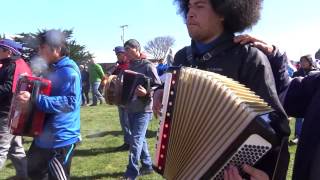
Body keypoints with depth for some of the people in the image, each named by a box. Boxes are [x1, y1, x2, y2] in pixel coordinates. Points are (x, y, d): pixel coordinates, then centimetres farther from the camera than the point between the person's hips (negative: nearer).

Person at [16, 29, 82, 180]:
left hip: (60, 138, -10)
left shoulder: (68, 71, -20)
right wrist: (28, 92, 14)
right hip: (45, 135, 10)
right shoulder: (52, 69, 11)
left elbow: (70, 102, -32)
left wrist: (35, 100, -36)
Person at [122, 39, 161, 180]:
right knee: (140, 139, 15)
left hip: (143, 110, -8)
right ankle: (147, 166, 29)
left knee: (135, 141, -6)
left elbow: (158, 87, -15)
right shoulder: (129, 66, 12)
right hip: (131, 109, 8)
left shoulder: (147, 66, -10)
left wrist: (146, 93, -31)